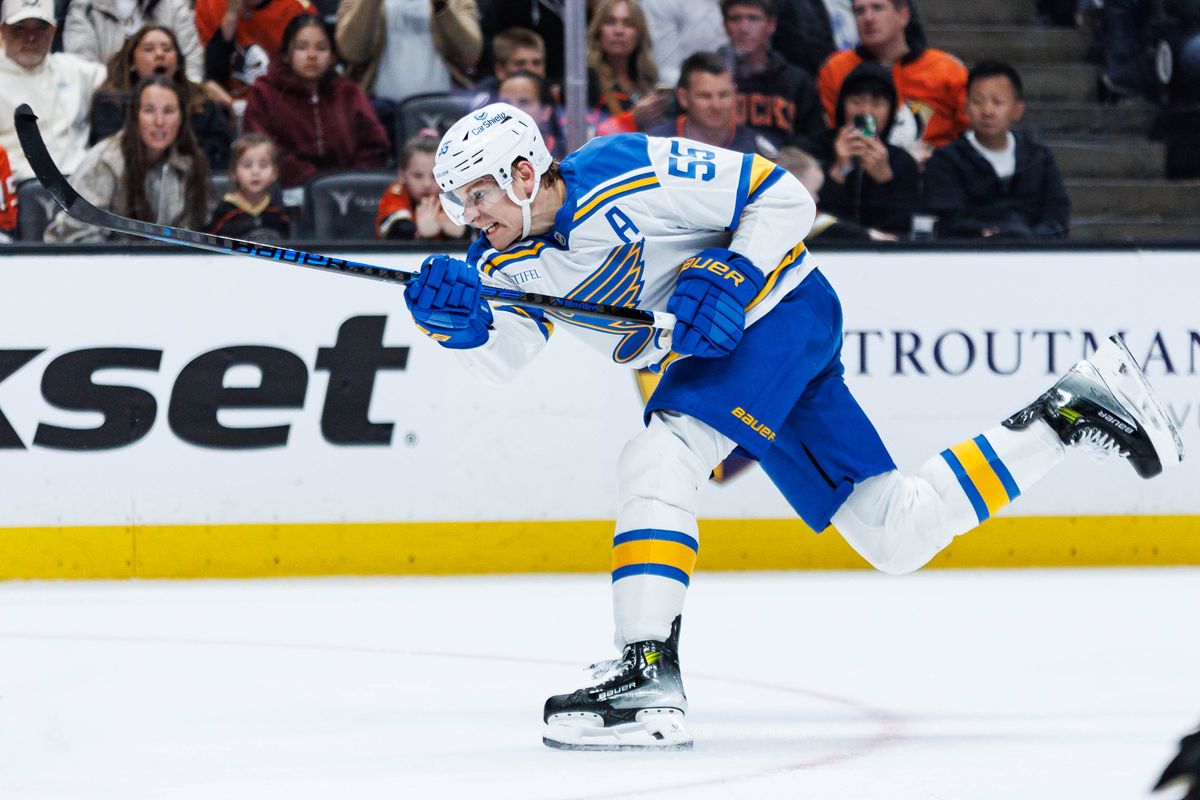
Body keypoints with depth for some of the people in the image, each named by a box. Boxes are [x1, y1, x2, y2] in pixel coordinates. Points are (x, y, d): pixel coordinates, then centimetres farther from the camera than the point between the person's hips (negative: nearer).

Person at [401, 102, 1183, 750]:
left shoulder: (630, 174, -22)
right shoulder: (509, 262, 0)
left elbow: (783, 197, -16)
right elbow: (505, 353, -17)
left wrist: (730, 277, -27)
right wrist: (462, 321, -36)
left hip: (780, 311, -8)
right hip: (716, 355, 8)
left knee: (658, 458, -27)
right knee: (896, 532, 6)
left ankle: (648, 677, -31)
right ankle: (1071, 413, 16)